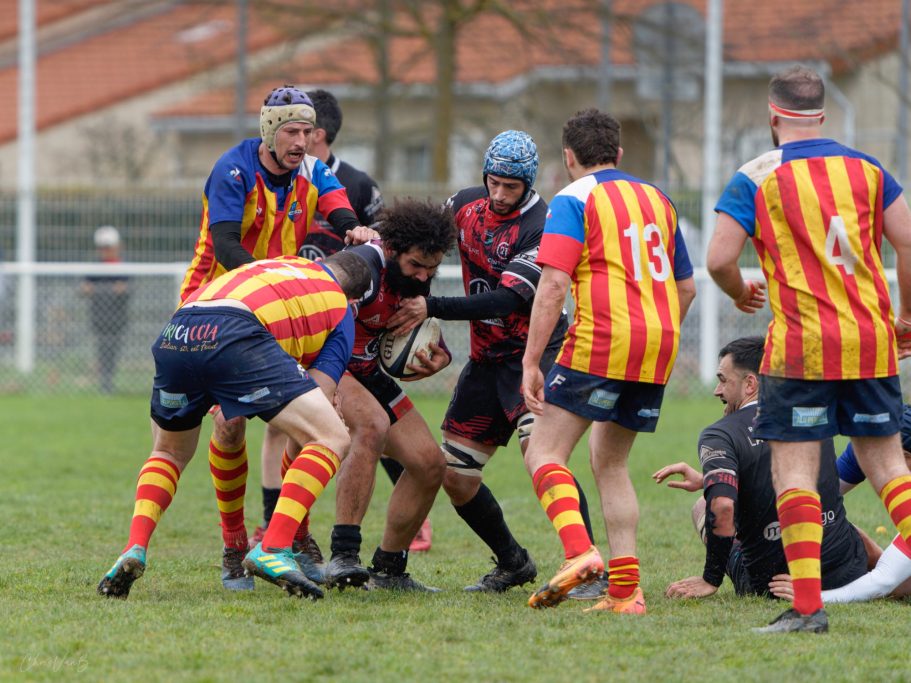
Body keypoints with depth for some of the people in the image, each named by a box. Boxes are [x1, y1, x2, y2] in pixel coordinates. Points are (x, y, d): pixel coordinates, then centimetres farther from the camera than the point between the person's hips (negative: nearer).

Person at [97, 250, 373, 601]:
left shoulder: (275, 262, 40)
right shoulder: (341, 313, 25)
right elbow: (317, 398, 16)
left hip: (173, 335, 6)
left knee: (170, 452, 31)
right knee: (331, 440, 2)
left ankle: (135, 548, 8)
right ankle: (272, 550, -14)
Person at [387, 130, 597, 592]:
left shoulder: (541, 228, -18)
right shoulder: (466, 205, 3)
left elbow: (507, 300, -25)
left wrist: (432, 308, -28)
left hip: (535, 352, -7)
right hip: (486, 360, 7)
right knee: (455, 475, 5)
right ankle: (513, 563, 22)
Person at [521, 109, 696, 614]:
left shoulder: (574, 200, -1)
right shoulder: (657, 200, 19)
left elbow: (553, 284, -12)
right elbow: (686, 287, 24)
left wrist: (531, 363, -11)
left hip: (601, 342, -6)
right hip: (659, 345, 7)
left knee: (544, 454, -2)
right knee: (609, 464, 16)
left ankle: (578, 553, -25)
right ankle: (625, 588, 7)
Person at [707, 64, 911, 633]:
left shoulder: (757, 178, -3)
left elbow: (719, 260, -8)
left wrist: (742, 294, 14)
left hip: (801, 345, -4)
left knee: (794, 469, -2)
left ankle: (808, 605, -10)